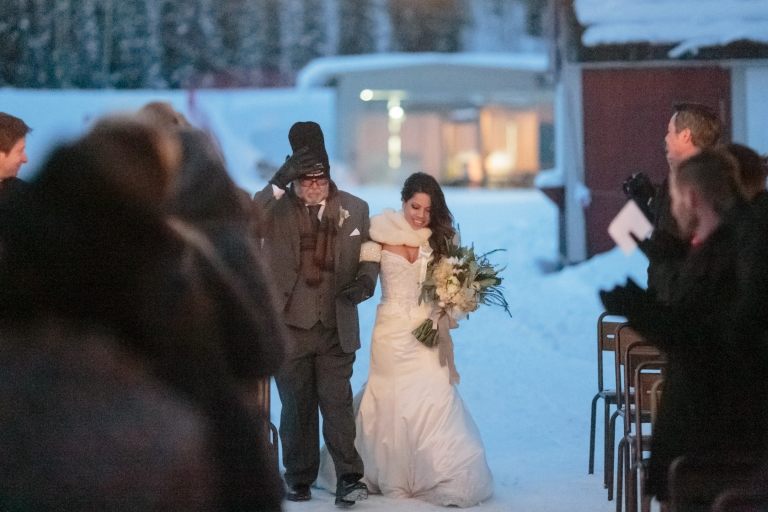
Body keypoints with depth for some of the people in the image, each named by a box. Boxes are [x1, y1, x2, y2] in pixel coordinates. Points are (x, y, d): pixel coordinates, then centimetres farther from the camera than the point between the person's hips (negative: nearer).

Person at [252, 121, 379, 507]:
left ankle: (349, 477, -2)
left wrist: (366, 279, -10)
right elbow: (245, 227, -22)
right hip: (288, 326, 0)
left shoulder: (354, 208, 5)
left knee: (337, 402, -7)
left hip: (336, 328, 0)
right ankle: (299, 479, 21)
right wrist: (278, 184, -32)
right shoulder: (275, 208, -2)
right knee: (296, 407, 9)